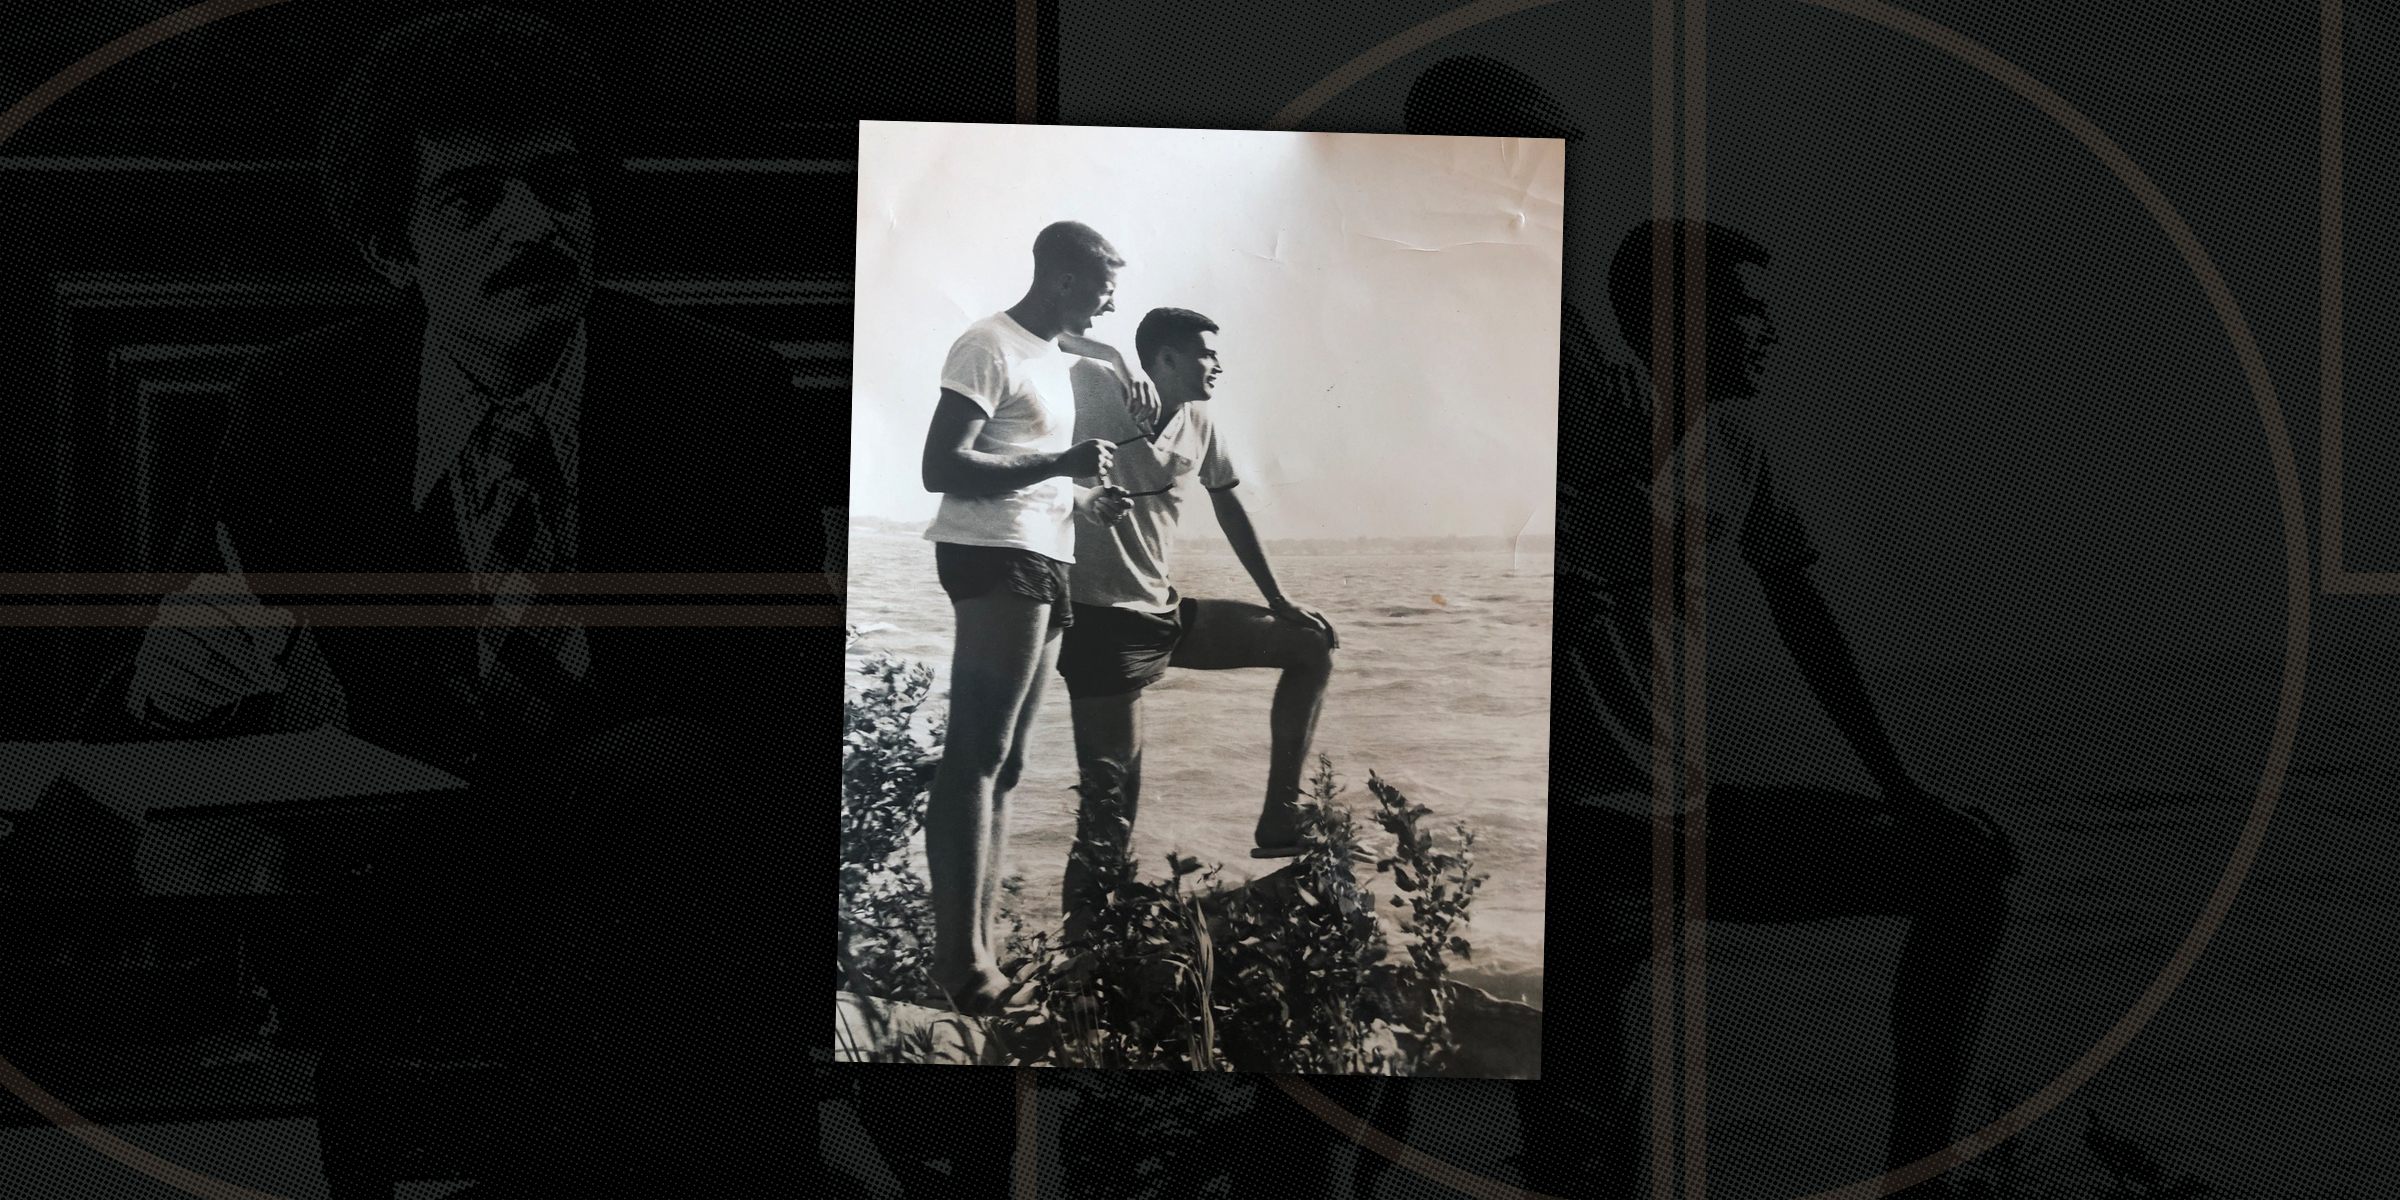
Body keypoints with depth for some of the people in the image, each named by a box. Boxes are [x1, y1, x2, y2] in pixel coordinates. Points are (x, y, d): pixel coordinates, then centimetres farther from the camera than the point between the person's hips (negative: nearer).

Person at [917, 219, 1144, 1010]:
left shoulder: (1050, 357, 21)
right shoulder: (990, 348, -9)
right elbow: (941, 467, -19)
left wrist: (1084, 502, 12)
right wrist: (1061, 465, -22)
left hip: (1042, 566, 11)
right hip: (995, 561, -11)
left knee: (1003, 760, 9)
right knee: (977, 755, -14)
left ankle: (976, 949, 12)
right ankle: (962, 959, -17)